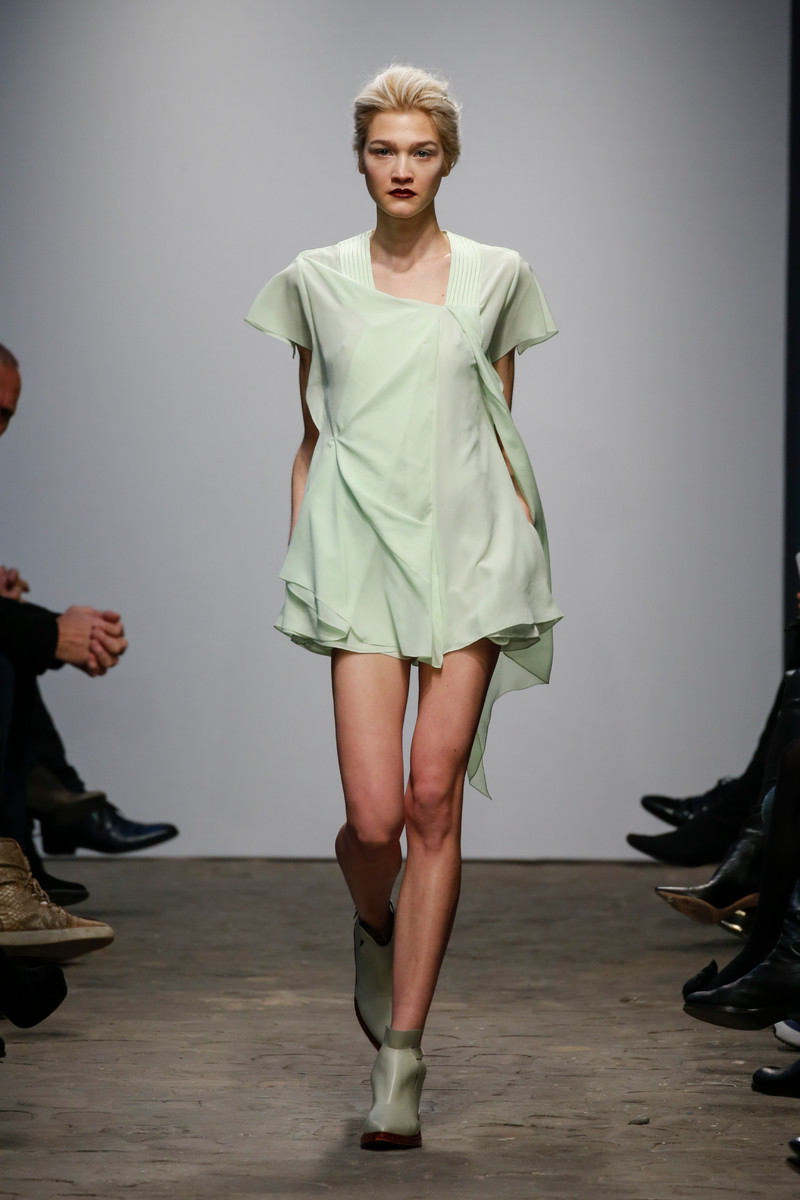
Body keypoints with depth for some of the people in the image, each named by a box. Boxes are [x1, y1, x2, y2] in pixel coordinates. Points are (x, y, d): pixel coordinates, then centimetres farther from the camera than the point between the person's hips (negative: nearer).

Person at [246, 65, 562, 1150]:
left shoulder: (496, 277, 10)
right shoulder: (316, 282, 10)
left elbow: (505, 431, 14)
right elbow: (309, 437, 15)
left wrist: (527, 546, 7)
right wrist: (296, 559, 10)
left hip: (471, 545, 0)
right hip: (361, 548, 0)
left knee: (434, 800, -7)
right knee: (374, 816, -10)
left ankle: (401, 1056, -1)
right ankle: (376, 929, 27)